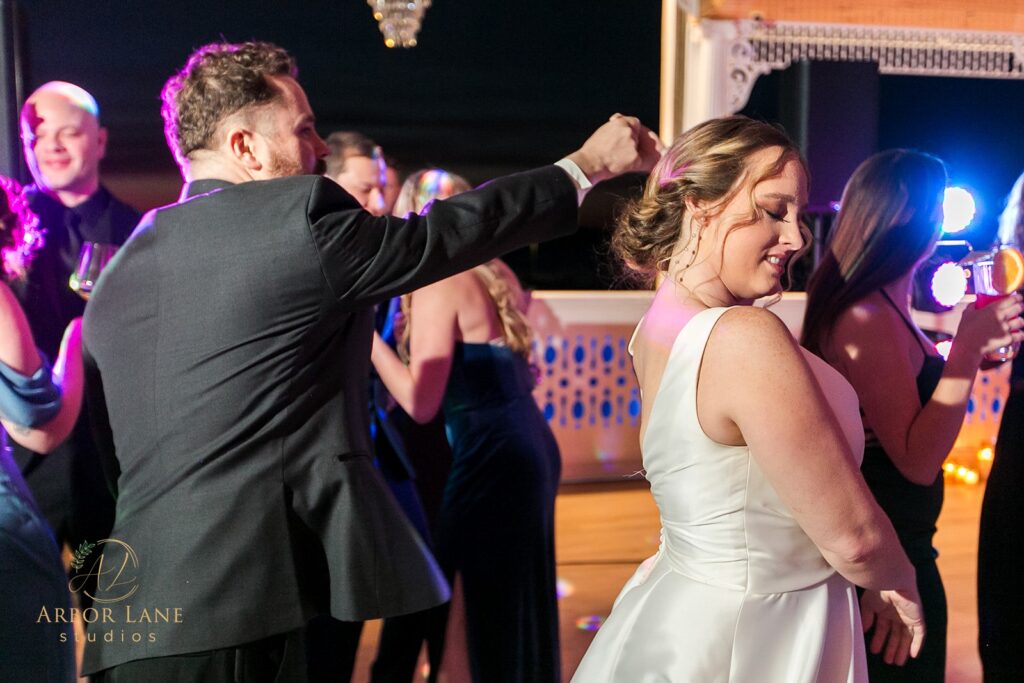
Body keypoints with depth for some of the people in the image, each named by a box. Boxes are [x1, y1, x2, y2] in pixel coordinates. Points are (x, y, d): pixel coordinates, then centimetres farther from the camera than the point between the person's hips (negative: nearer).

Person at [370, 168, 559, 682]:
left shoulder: (439, 284, -10)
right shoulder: (495, 273, 12)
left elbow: (422, 403, -14)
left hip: (491, 457, -9)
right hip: (533, 445, 9)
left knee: (481, 608, 2)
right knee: (517, 606, 19)